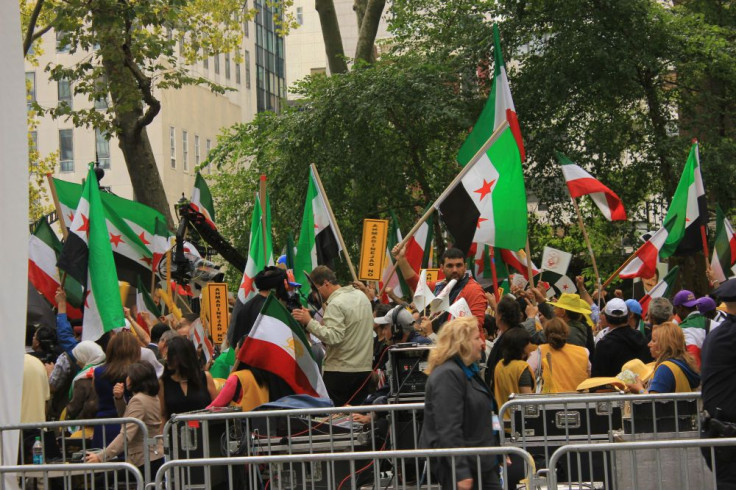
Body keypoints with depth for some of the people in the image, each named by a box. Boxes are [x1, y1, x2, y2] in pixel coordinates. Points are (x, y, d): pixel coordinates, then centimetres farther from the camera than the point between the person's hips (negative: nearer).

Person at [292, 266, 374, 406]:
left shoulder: (336, 304, -15)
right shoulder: (361, 295, 11)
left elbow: (333, 337, -25)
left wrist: (309, 322, -24)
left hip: (340, 371, -8)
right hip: (364, 368, 8)